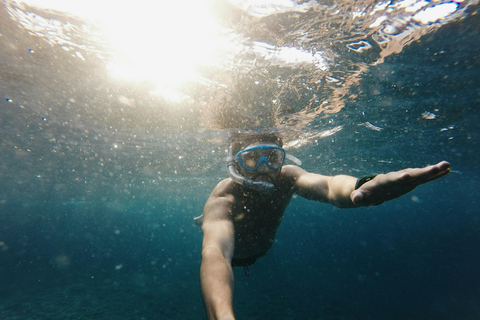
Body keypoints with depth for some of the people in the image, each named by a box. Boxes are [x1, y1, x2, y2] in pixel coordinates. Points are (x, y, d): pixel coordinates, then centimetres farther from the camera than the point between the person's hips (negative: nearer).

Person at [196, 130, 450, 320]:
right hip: (232, 251, -2)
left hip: (260, 248, 2)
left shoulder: (283, 177, -36)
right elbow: (215, 253, -60)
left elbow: (327, 186, -55)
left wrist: (358, 187, -78)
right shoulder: (223, 198, -45)